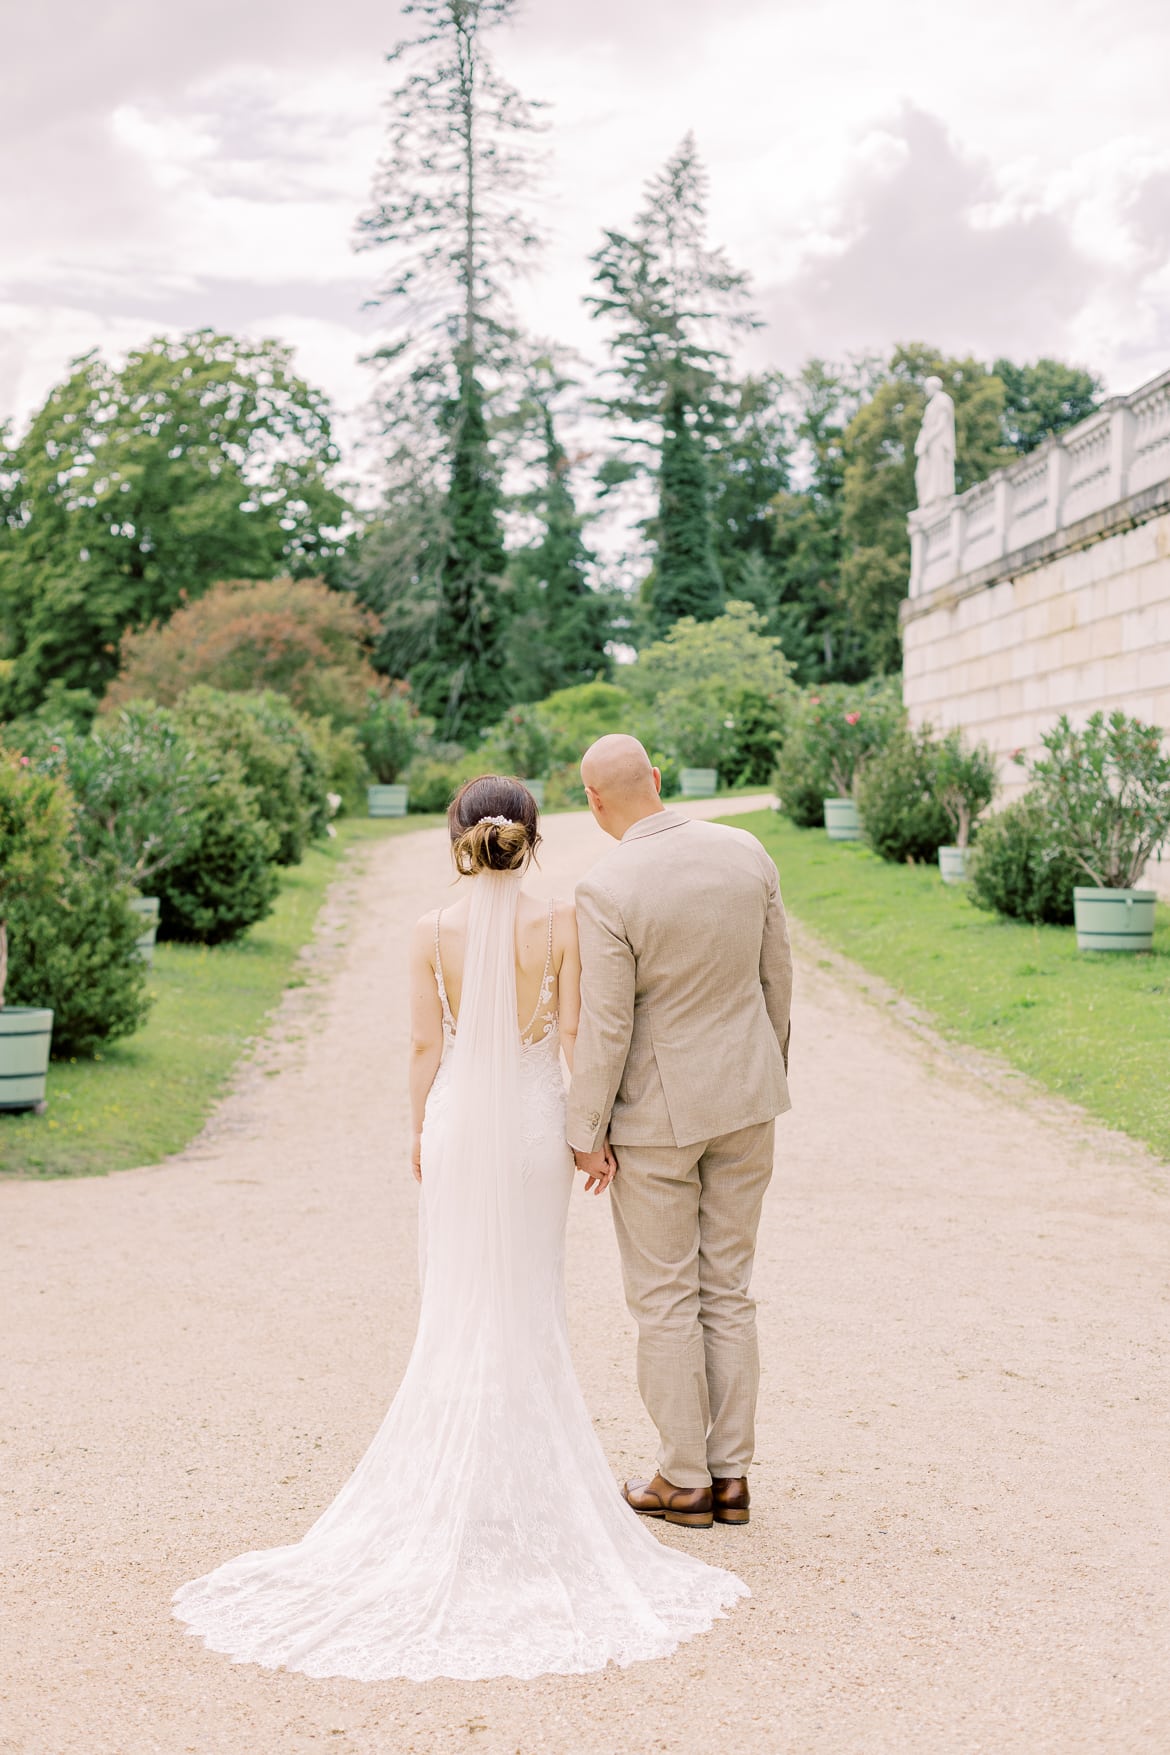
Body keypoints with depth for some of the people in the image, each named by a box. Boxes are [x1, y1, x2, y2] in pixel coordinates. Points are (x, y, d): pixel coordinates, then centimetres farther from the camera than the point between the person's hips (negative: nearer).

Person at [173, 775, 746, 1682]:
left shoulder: (434, 932, -6)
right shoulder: (560, 923, -9)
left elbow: (426, 1044, -2)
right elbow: (575, 1035, -8)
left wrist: (421, 1131, 11)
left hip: (458, 1121, 1)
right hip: (535, 1121, -1)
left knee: (458, 1298, 12)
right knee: (532, 1297, 11)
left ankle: (459, 1451, 15)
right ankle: (533, 1450, 17)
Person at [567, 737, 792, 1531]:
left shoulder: (607, 890, -21)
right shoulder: (745, 852, -5)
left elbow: (605, 1026, -18)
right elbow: (778, 976, 4)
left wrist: (587, 1131, -6)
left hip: (657, 1109, -5)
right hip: (746, 1096, 5)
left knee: (665, 1298, 9)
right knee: (728, 1289, 15)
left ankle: (686, 1480, 19)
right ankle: (732, 1474, 22)